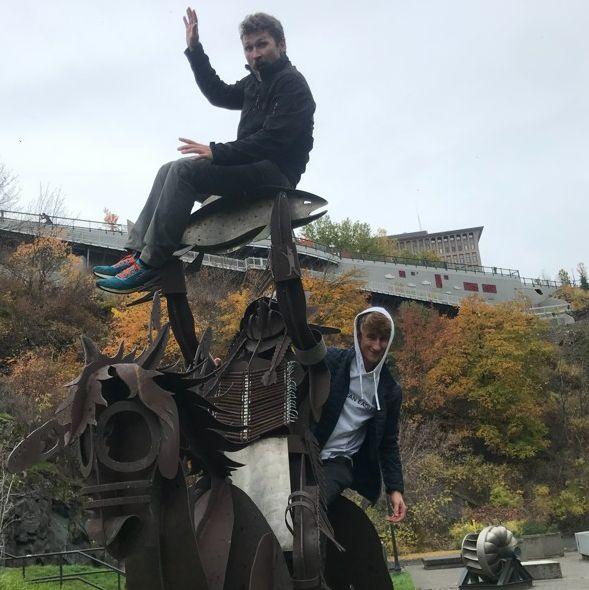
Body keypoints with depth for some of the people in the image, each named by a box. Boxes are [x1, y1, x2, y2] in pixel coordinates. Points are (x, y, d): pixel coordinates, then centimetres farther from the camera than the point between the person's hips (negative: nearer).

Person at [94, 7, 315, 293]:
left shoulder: (292, 83, -9)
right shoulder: (255, 82, 20)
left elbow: (273, 139, -21)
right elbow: (220, 94, 31)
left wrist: (217, 152, -23)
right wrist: (194, 49, 23)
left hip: (275, 172, -10)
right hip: (250, 169, 10)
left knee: (184, 169, -23)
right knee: (169, 171, 4)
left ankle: (150, 262, -26)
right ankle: (137, 252, -7)